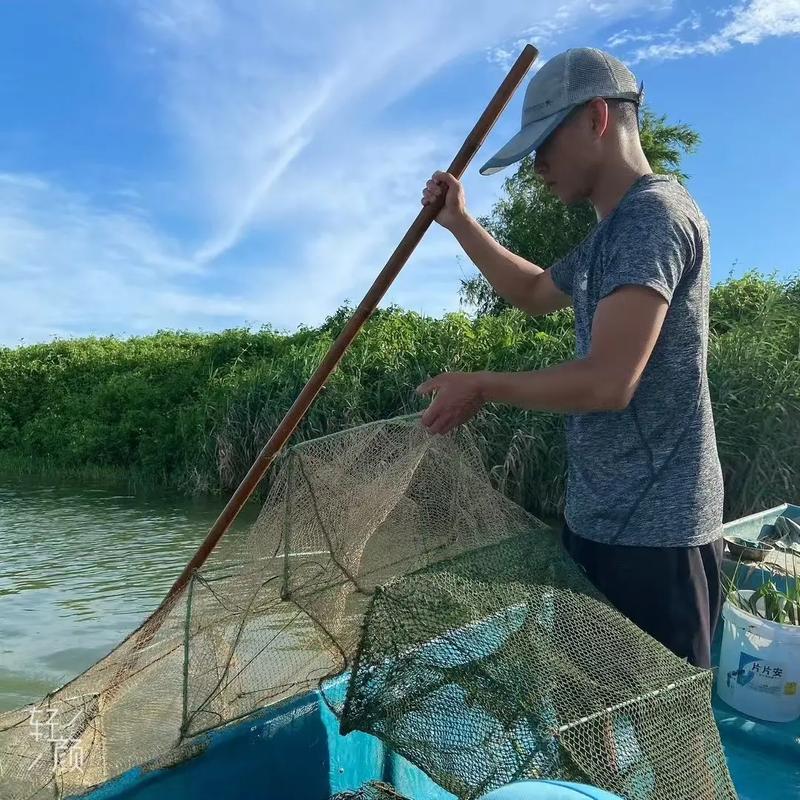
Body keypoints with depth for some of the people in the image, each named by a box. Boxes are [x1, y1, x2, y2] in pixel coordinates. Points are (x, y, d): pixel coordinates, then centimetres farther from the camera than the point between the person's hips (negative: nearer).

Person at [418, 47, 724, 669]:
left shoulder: (655, 214, -17)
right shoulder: (612, 234, 15)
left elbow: (607, 382, -26)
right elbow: (534, 293, 31)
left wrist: (482, 386, -12)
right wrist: (459, 223, 22)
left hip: (652, 533, -10)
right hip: (599, 522, 10)